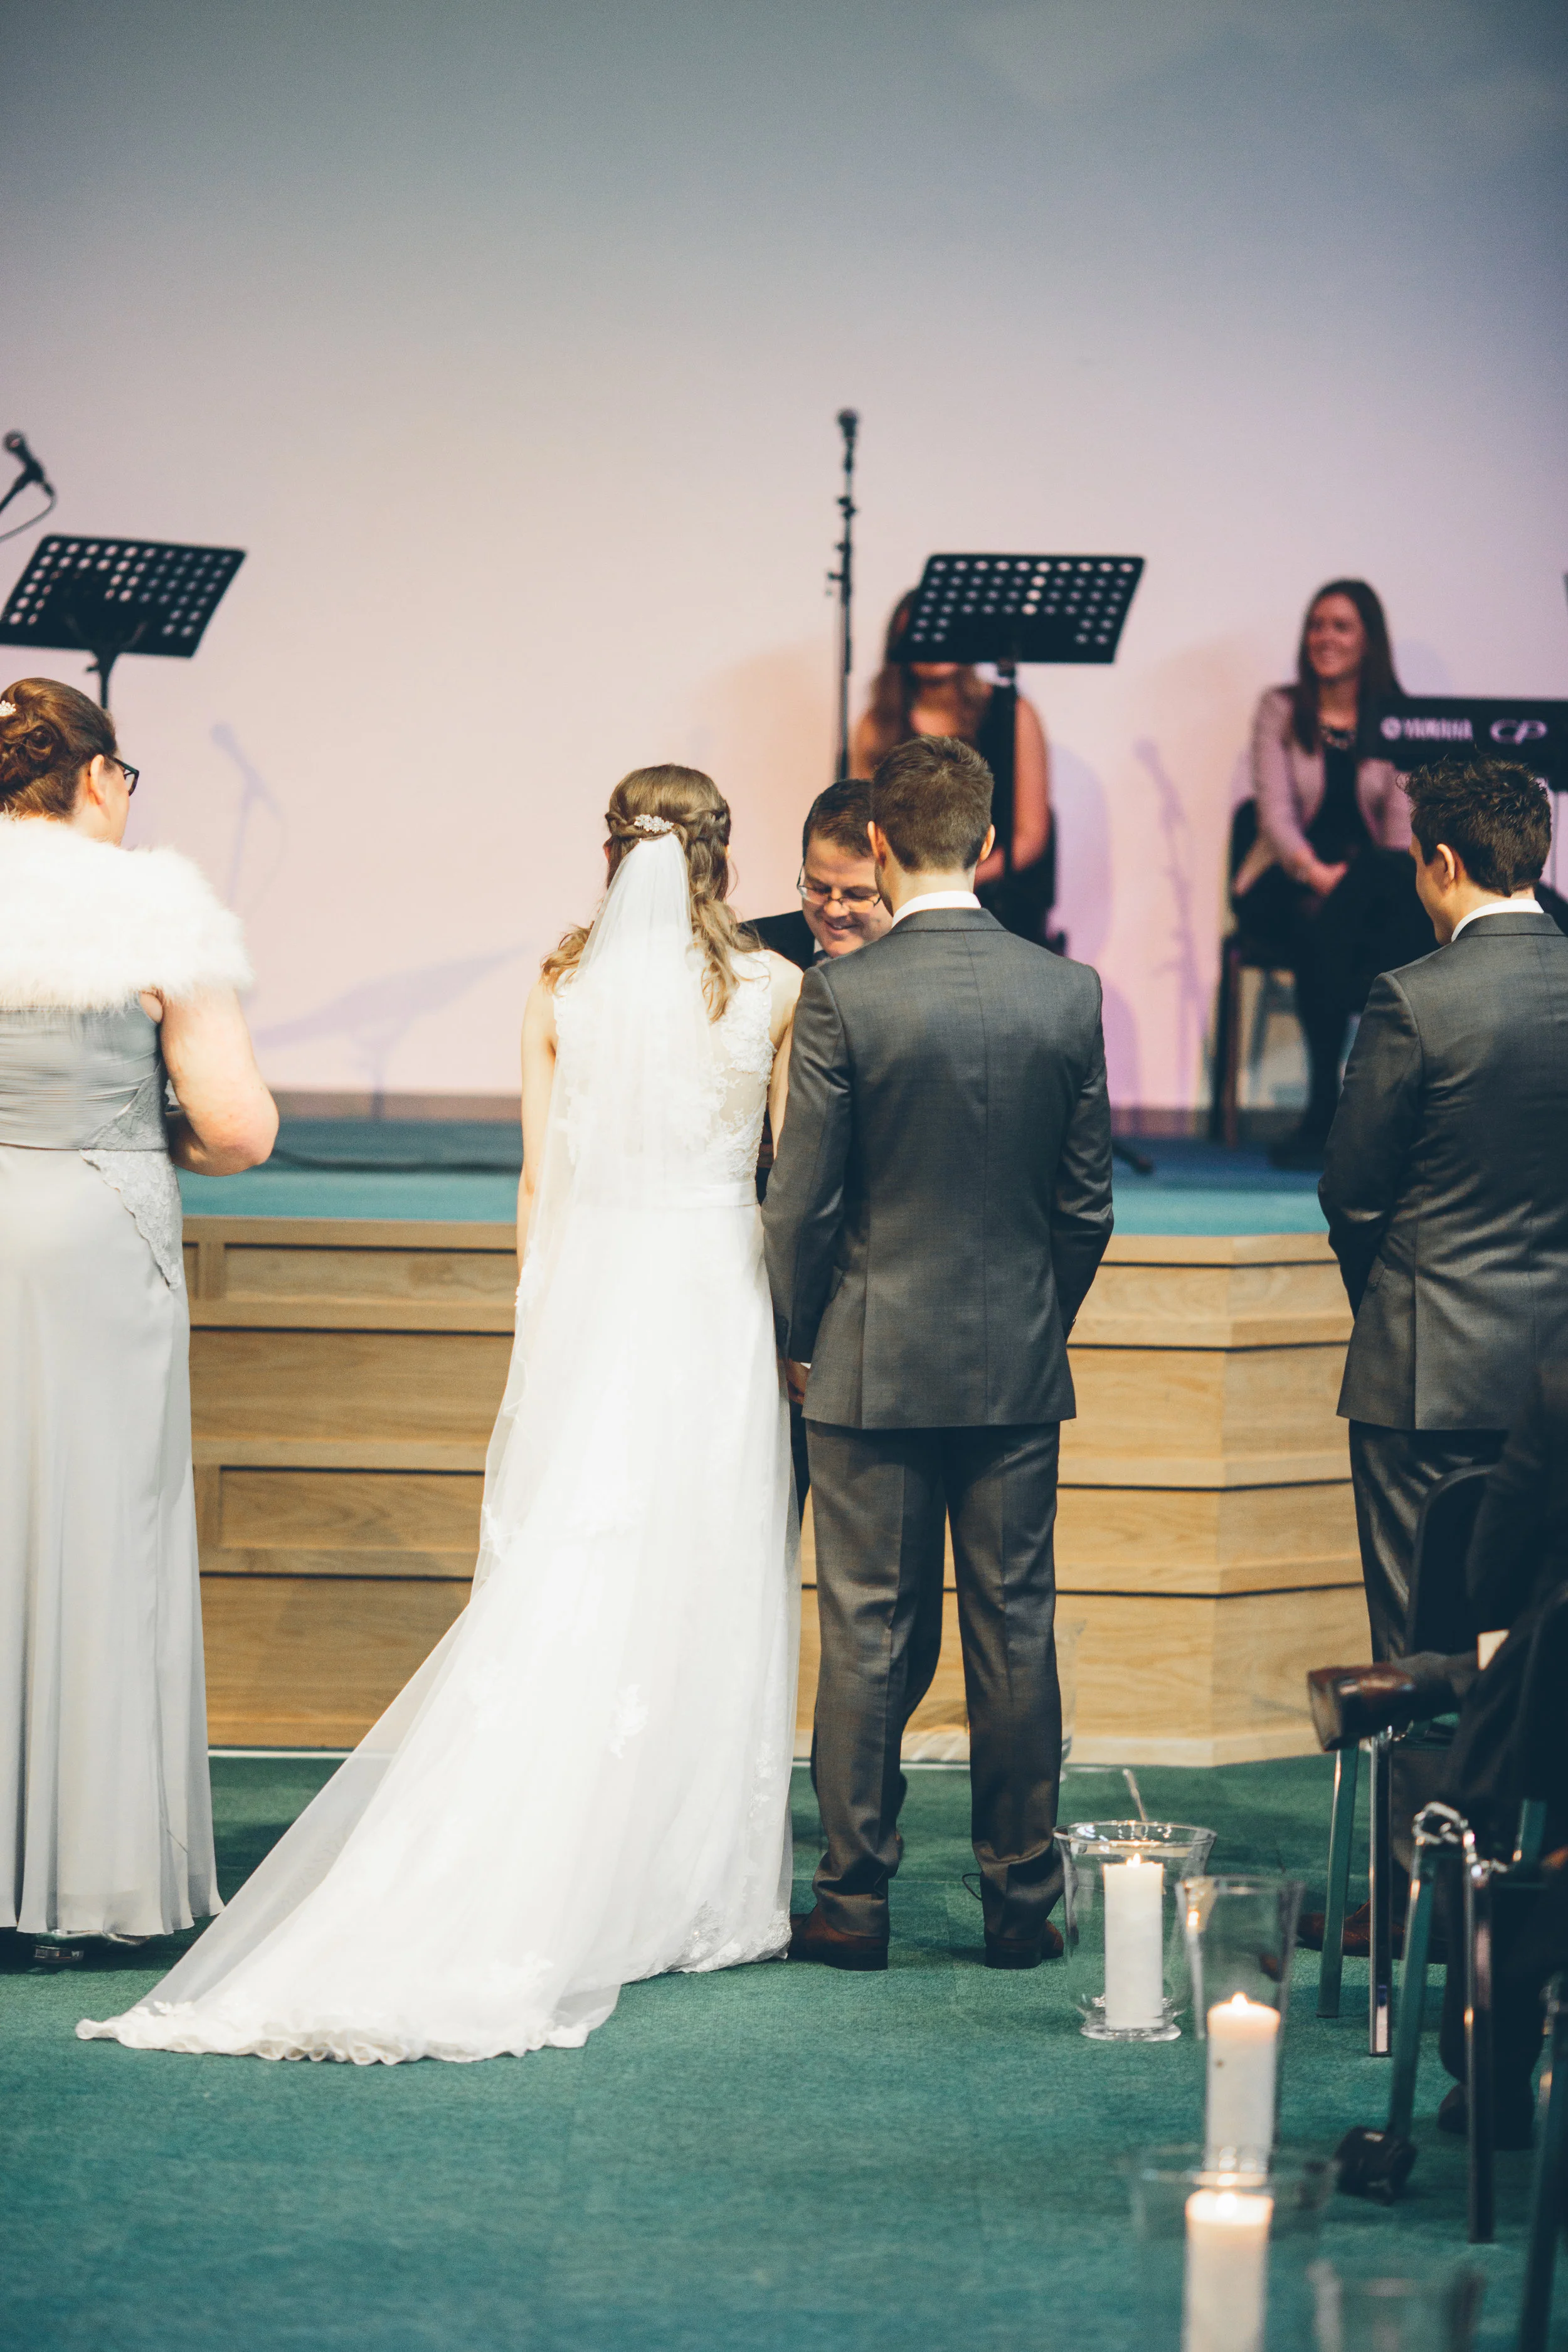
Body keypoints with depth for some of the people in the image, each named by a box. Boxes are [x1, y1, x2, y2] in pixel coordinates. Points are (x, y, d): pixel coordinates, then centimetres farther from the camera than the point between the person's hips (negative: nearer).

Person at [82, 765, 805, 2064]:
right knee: (706, 1598, 4)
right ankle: (694, 1892, 8)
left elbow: (539, 1182, 4)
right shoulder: (774, 990, -3)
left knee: (558, 1598, 3)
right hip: (719, 1297, -1)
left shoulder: (561, 990, 2)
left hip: (588, 1301, 2)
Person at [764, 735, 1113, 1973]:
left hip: (874, 1362, -2)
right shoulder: (1068, 992, -3)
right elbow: (1088, 1197, 3)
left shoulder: (841, 995, -12)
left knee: (870, 1636, 4)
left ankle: (856, 1902, 9)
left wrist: (801, 1338, 7)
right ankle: (1022, 1902, 13)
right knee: (1015, 1632, 8)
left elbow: (803, 1199, -9)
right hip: (1019, 1366, 2)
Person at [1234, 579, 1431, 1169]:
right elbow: (1275, 811, -3)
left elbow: (1404, 818, -2)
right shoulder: (1281, 710, 8)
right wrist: (1315, 871, -24)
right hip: (1288, 885, -1)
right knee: (1320, 930, -37)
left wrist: (1350, 879, -23)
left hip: (1369, 883, 1)